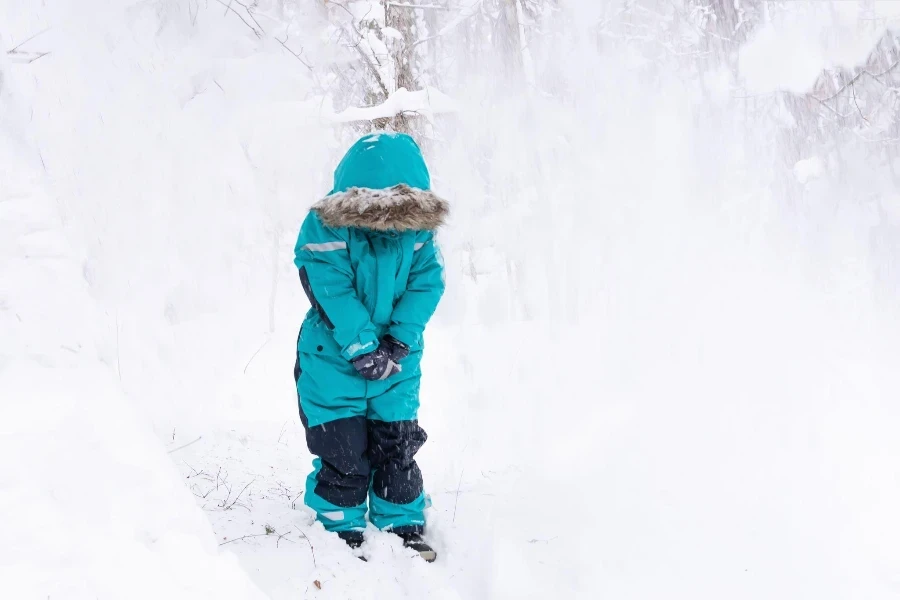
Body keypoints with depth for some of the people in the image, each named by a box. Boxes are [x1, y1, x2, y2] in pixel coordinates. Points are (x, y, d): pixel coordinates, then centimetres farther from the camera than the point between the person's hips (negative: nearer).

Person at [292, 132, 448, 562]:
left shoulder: (418, 228, -7)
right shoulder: (326, 226, -19)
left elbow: (426, 284, -8)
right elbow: (331, 291, -22)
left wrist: (400, 341, -19)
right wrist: (361, 349, -25)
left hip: (395, 362, 3)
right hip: (334, 361, -3)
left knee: (398, 447, 11)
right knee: (343, 452, 2)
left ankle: (403, 526, 27)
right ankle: (342, 530, 21)